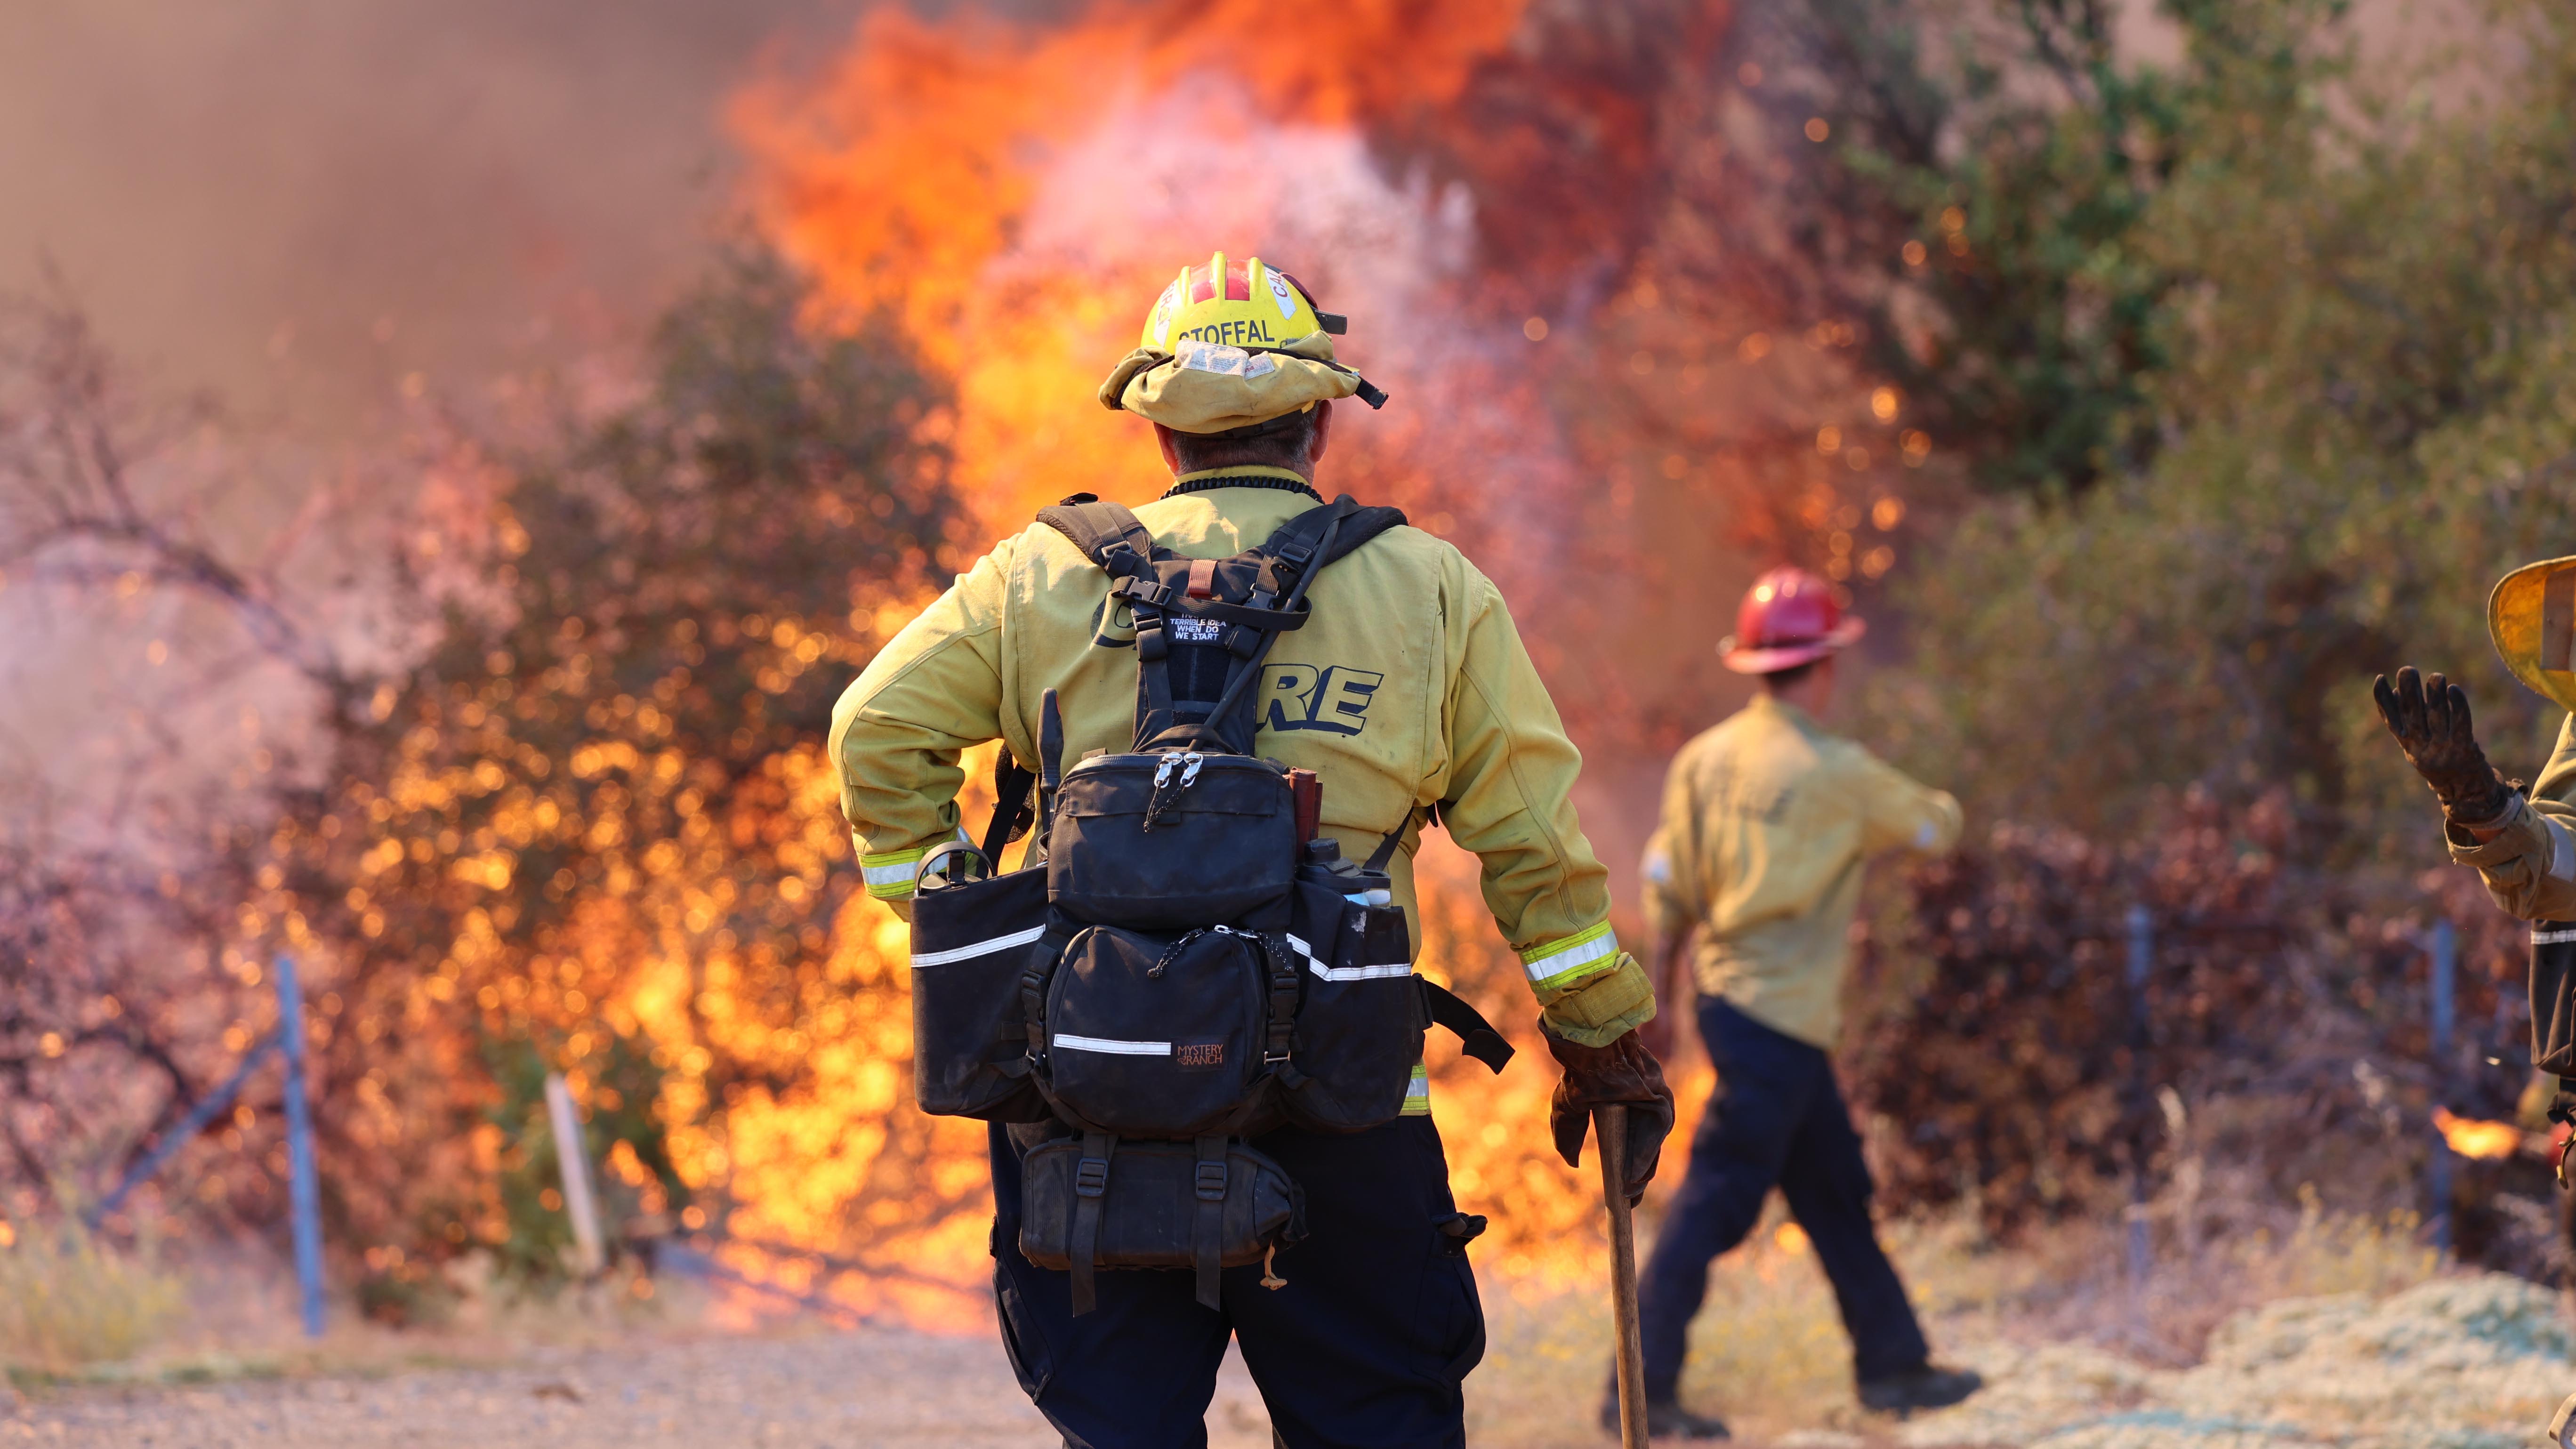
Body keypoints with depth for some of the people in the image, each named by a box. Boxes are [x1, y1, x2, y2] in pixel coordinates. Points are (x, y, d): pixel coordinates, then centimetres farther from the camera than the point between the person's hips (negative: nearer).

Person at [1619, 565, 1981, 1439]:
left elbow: (1667, 884, 7)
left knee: (1836, 1193, 16)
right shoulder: (1838, 774, -13)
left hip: (1730, 997, 8)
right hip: (1780, 1017, -8)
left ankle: (1894, 1364, 24)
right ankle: (1643, 1388, -7)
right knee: (1716, 1202, -7)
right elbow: (1933, 829, 2)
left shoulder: (1705, 758, 5)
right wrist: (1938, 808, 26)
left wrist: (1660, 982, 18)